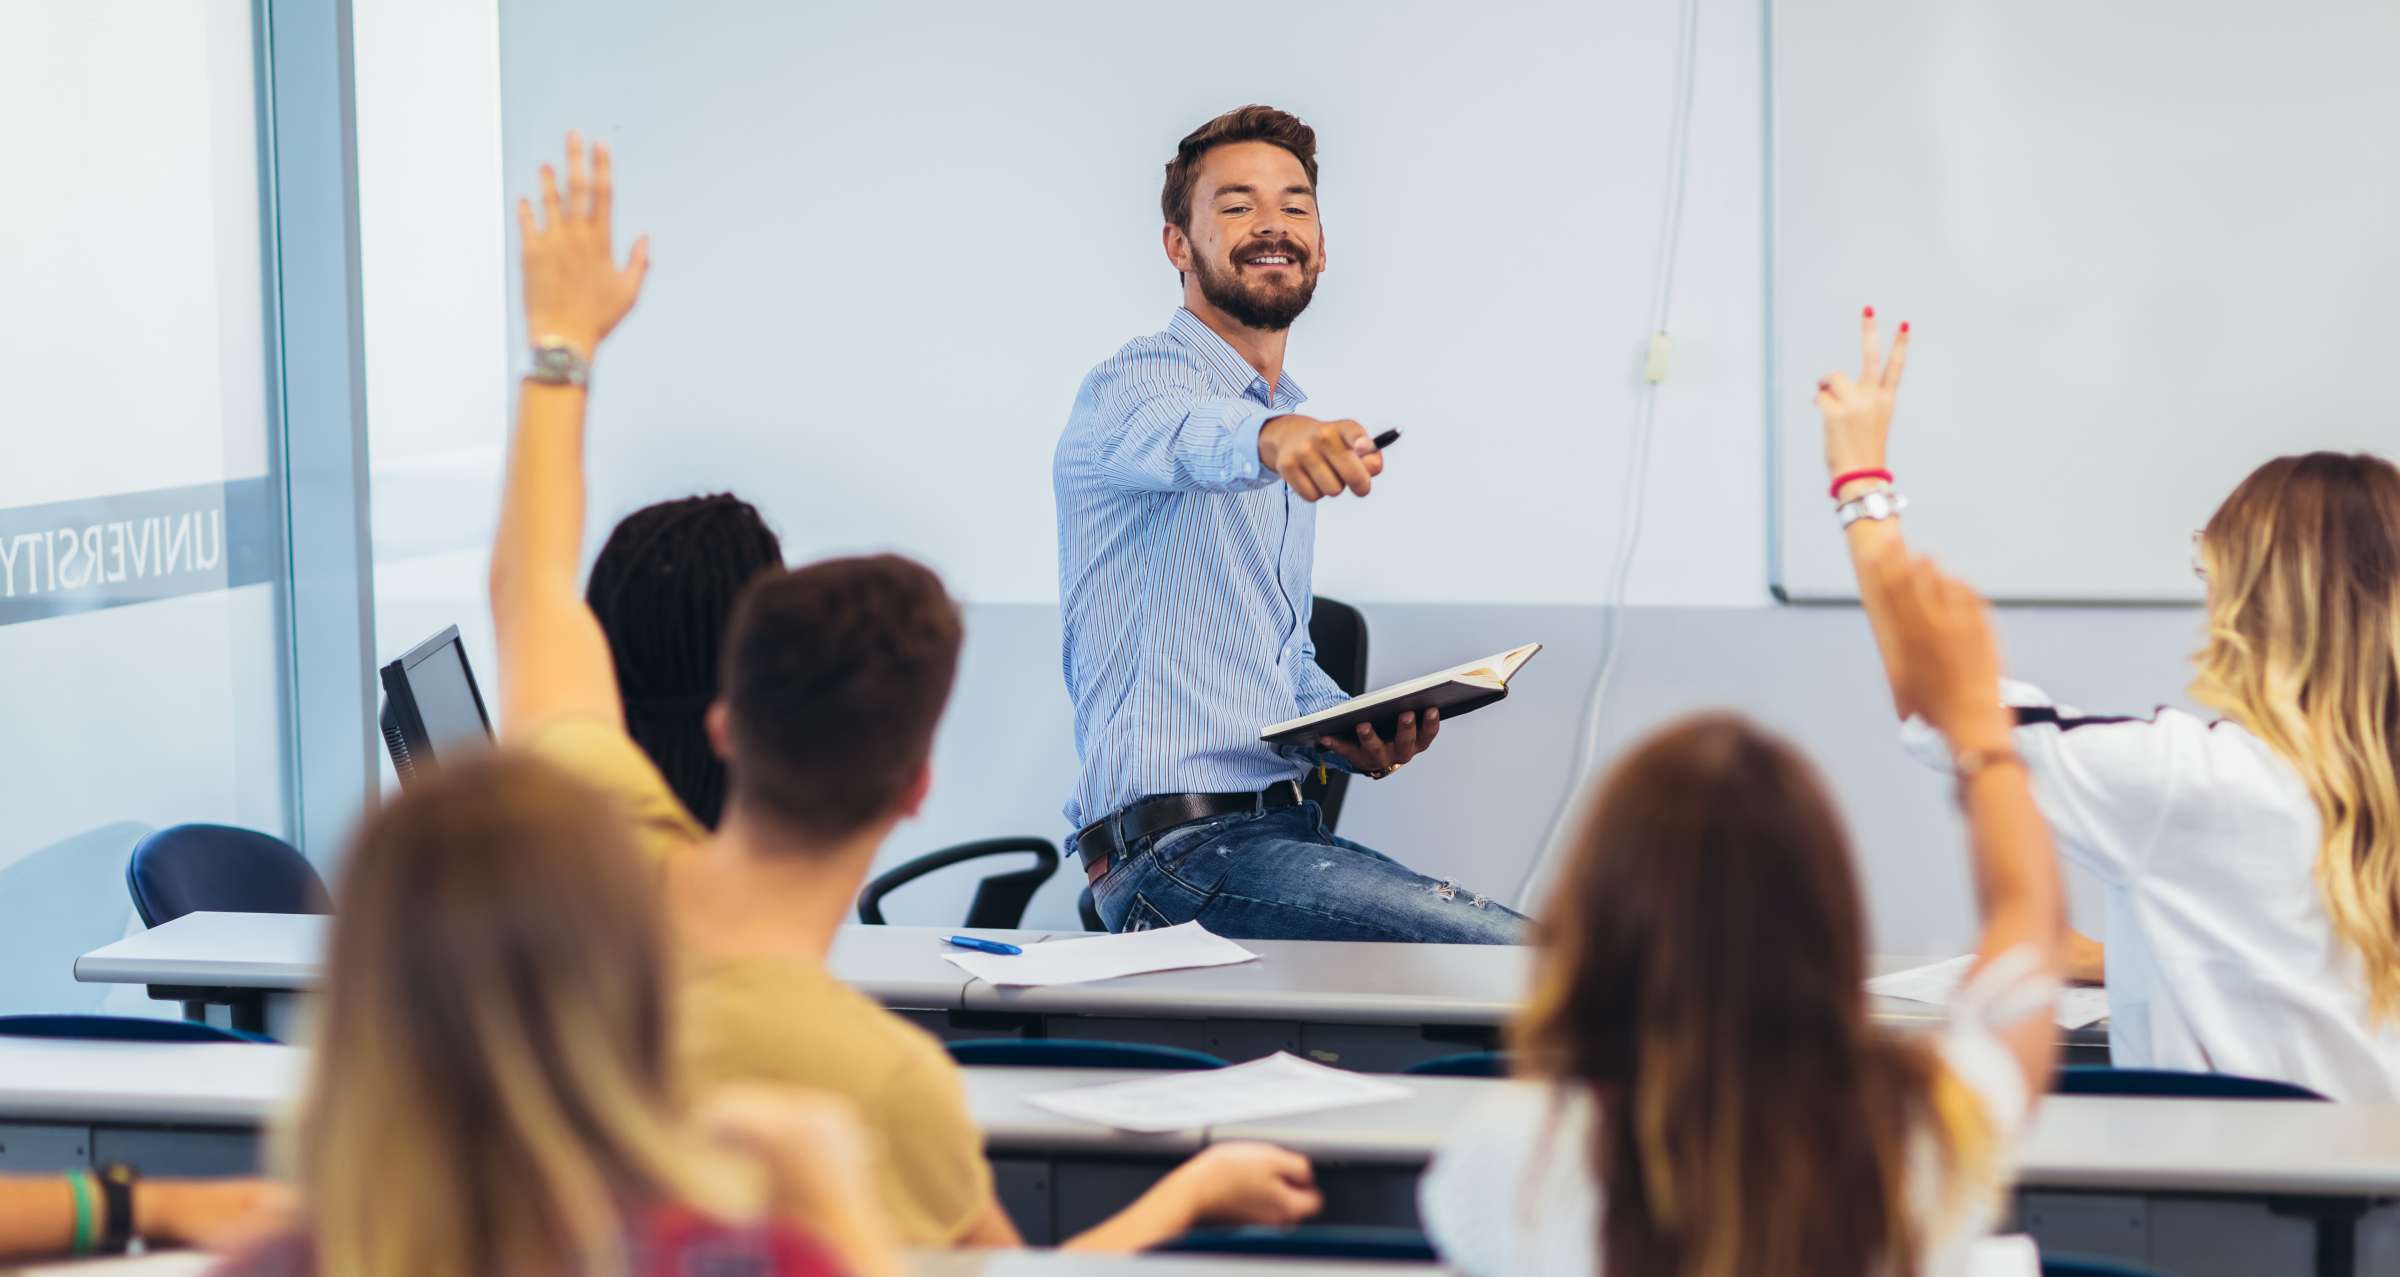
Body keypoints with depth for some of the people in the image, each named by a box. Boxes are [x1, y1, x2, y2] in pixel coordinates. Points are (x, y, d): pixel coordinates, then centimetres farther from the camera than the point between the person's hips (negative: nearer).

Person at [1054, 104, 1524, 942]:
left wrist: (1349, 732, 9)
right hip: (1181, 849, -9)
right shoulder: (1133, 383, -5)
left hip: (1278, 826, 9)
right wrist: (1268, 437, -55)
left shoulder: (1292, 436, 23)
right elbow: (1178, 433, -32)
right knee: (1520, 958, -23)